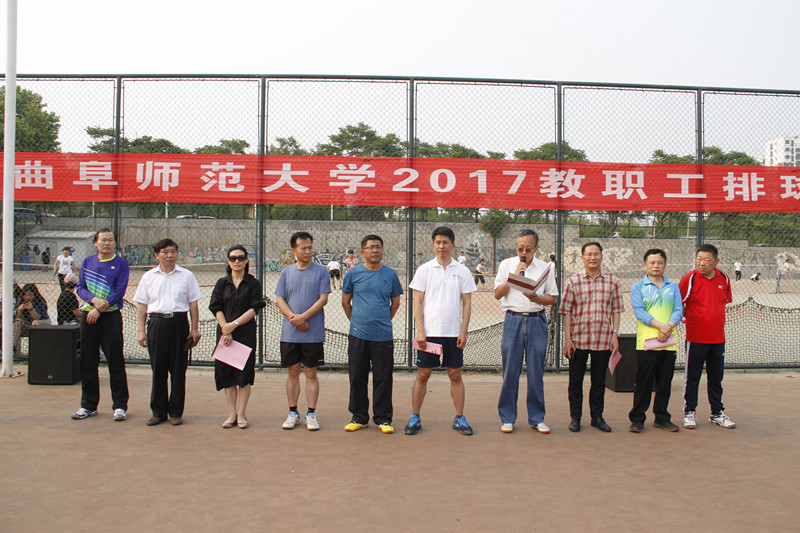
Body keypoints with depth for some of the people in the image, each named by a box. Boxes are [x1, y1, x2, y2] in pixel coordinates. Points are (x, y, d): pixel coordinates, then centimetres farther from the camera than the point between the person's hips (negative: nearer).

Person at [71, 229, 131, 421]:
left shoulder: (121, 264, 0)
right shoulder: (87, 262, 12)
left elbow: (120, 291, -8)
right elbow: (80, 288, 6)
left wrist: (99, 310, -15)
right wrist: (94, 300, -14)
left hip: (111, 317, -4)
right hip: (87, 316, 4)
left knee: (115, 362, -2)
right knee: (88, 362, 8)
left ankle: (120, 406, 4)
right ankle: (88, 405, 18)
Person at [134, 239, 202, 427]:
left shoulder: (187, 276, 8)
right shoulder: (148, 277, 11)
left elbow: (193, 304, 8)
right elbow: (142, 305, 9)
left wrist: (194, 329, 2)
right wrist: (142, 331, 2)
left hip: (179, 323, -1)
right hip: (156, 324, 1)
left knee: (178, 369, 2)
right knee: (158, 369, 4)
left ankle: (176, 412, 11)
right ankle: (158, 412, 14)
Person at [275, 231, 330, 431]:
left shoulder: (320, 271, 1)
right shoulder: (286, 273, 9)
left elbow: (323, 299, -5)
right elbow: (279, 299, 5)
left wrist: (304, 316, -15)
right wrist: (293, 317, -11)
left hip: (313, 333, -2)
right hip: (290, 333, 2)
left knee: (311, 373, 3)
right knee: (293, 372, 8)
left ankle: (311, 414, 10)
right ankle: (293, 413, 17)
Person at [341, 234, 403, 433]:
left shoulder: (390, 274, 5)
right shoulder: (353, 274, 3)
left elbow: (395, 303, 14)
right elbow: (345, 302, 13)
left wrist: (383, 321, 11)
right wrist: (357, 321, 10)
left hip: (383, 335, 0)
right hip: (358, 335, 0)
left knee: (383, 378, 3)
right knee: (357, 377, 6)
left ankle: (383, 419, 15)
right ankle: (359, 417, 20)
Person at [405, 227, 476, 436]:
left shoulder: (463, 271, 5)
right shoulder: (424, 270, 2)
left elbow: (467, 303, 5)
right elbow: (417, 302, 1)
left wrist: (464, 331, -3)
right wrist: (420, 331, -7)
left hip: (453, 333, 1)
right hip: (429, 332, -1)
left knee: (455, 375, 6)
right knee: (423, 374, 3)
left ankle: (459, 418, 15)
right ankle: (415, 418, 12)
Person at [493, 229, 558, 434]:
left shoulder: (545, 268, 9)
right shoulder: (506, 265, 9)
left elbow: (552, 298, 9)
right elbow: (497, 294, 2)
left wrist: (536, 298, -11)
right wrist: (514, 275, -9)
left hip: (537, 321, 1)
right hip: (513, 320, 0)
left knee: (536, 372, 3)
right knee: (510, 371, 1)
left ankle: (536, 418, 14)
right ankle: (507, 418, 11)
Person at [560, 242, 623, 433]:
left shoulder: (613, 281, 5)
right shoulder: (573, 281, 0)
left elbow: (616, 310, 8)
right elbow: (566, 311, -1)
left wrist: (615, 334, 0)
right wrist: (567, 338, -6)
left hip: (603, 339, 1)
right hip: (578, 339, -1)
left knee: (599, 381, 10)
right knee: (576, 380, 7)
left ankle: (597, 416, 23)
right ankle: (575, 417, 18)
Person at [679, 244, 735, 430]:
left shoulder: (724, 279, 3)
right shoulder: (689, 279, -10)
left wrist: (716, 321, 10)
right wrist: (689, 319, -7)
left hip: (718, 338, 4)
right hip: (696, 338, -4)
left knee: (716, 377, 13)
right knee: (692, 377, 4)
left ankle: (717, 413, 25)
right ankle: (689, 412, 16)